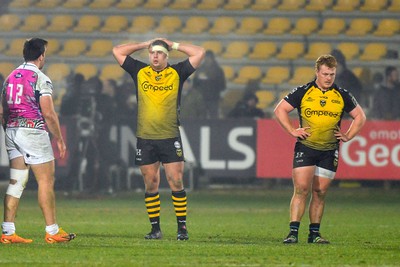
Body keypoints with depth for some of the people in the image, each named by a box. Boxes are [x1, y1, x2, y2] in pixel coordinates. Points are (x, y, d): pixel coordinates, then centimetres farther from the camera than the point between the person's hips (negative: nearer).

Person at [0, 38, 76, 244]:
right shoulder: (41, 79, -10)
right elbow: (48, 114, -14)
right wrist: (59, 140, -6)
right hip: (33, 132, -7)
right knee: (46, 181, 1)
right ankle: (52, 231, 3)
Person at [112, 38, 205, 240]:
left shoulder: (177, 73, 5)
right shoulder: (139, 72, 8)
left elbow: (199, 53, 2)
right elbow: (117, 51, 11)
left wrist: (174, 45, 7)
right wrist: (144, 44, 12)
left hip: (170, 138, -2)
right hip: (145, 139, 2)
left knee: (176, 183, -5)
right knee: (150, 185, 4)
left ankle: (182, 228, 1)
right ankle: (155, 229, 10)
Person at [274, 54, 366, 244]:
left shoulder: (342, 95, 5)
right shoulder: (303, 92, -1)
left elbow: (360, 116, 17)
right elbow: (280, 110, 5)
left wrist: (348, 136, 6)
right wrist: (293, 131, -3)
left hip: (329, 151, 2)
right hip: (305, 148, -2)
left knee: (320, 193, 5)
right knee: (301, 189, -11)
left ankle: (314, 233, 13)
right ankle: (293, 232, -11)